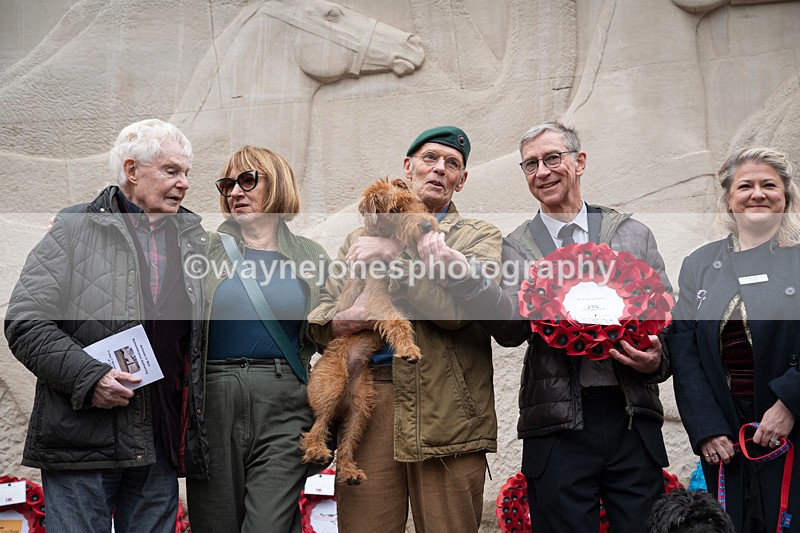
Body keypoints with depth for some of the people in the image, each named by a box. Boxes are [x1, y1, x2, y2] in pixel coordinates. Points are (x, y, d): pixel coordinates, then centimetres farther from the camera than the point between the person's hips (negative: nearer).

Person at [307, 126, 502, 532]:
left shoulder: (479, 236, 13)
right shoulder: (361, 239, 22)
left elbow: (459, 304, -7)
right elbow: (318, 312, 13)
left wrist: (393, 255, -7)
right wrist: (341, 321, -9)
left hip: (445, 404, -1)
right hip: (367, 394, 2)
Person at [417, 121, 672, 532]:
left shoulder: (633, 235, 11)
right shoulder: (517, 247, 7)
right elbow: (510, 328, -9)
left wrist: (657, 359, -9)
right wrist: (459, 271, -24)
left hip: (634, 419, 1)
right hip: (557, 426, -1)